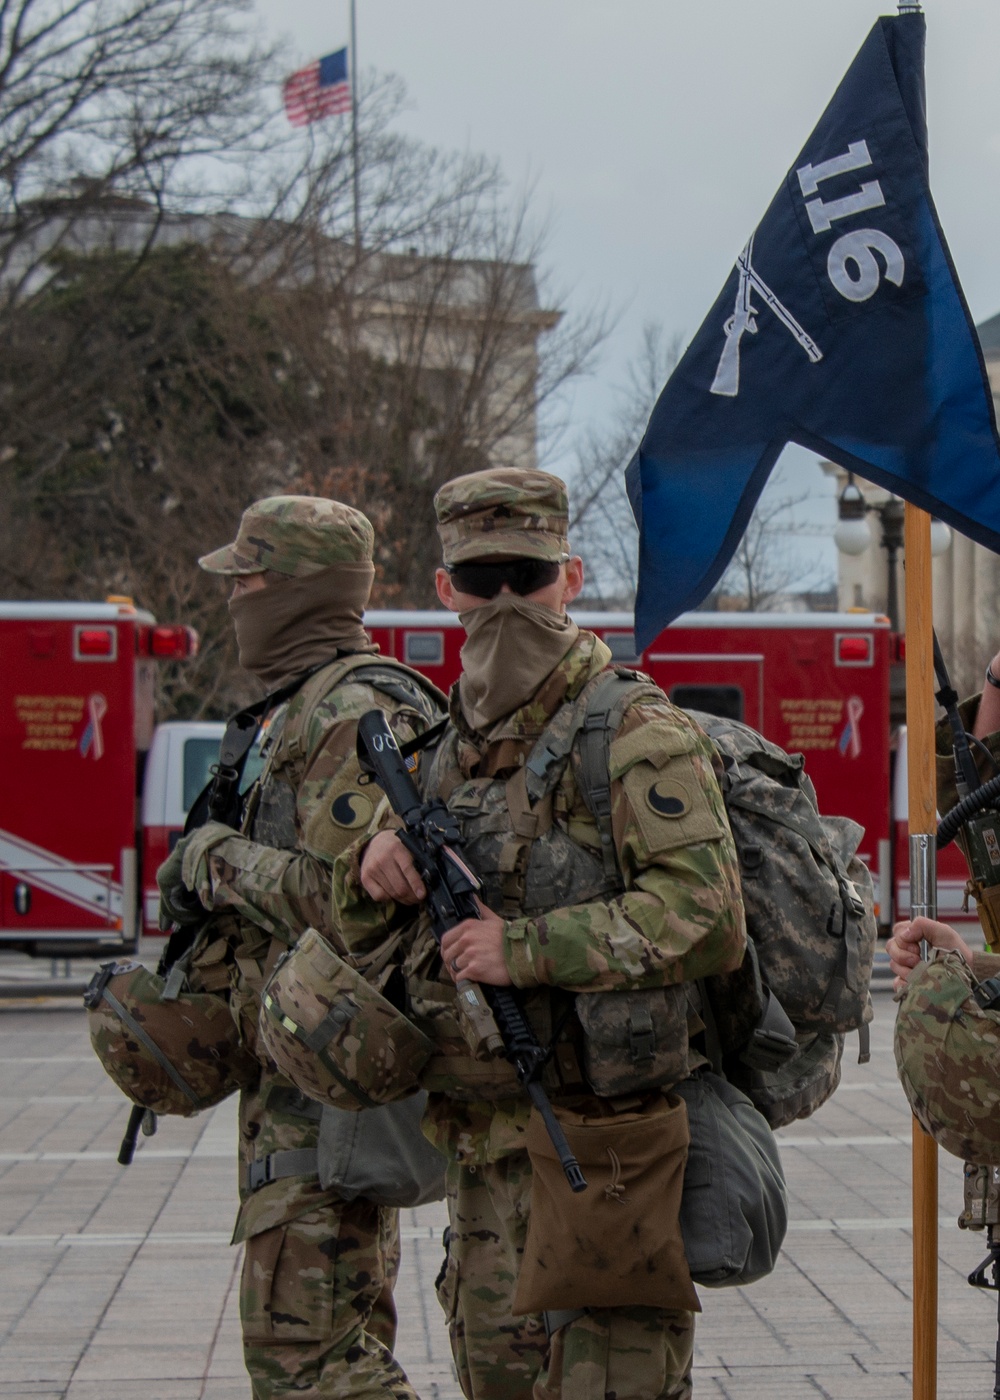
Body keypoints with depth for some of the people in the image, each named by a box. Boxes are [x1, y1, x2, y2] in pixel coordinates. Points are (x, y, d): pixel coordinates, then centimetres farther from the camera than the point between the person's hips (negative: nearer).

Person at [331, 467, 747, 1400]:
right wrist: (374, 870, -3)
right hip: (482, 1146, 8)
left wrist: (526, 949, -20)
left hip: (597, 1142, -8)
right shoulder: (455, 746, 14)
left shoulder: (633, 734, -10)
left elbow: (705, 921, -21)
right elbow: (361, 930, 21)